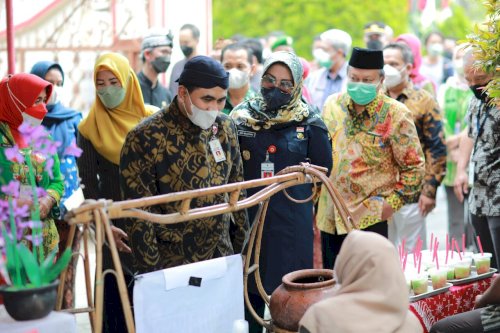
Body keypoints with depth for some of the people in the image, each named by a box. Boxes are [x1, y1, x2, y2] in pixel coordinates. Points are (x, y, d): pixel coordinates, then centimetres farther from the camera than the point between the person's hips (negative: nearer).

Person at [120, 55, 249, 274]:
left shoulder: (225, 127, 2)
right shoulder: (145, 138, -14)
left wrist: (242, 249, 10)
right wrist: (151, 276, -13)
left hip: (223, 260, 5)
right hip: (171, 268, -5)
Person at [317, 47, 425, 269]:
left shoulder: (396, 115, -7)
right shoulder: (332, 105, 6)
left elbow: (414, 166, -4)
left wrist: (393, 202, -10)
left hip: (369, 218, -4)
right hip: (329, 216, 5)